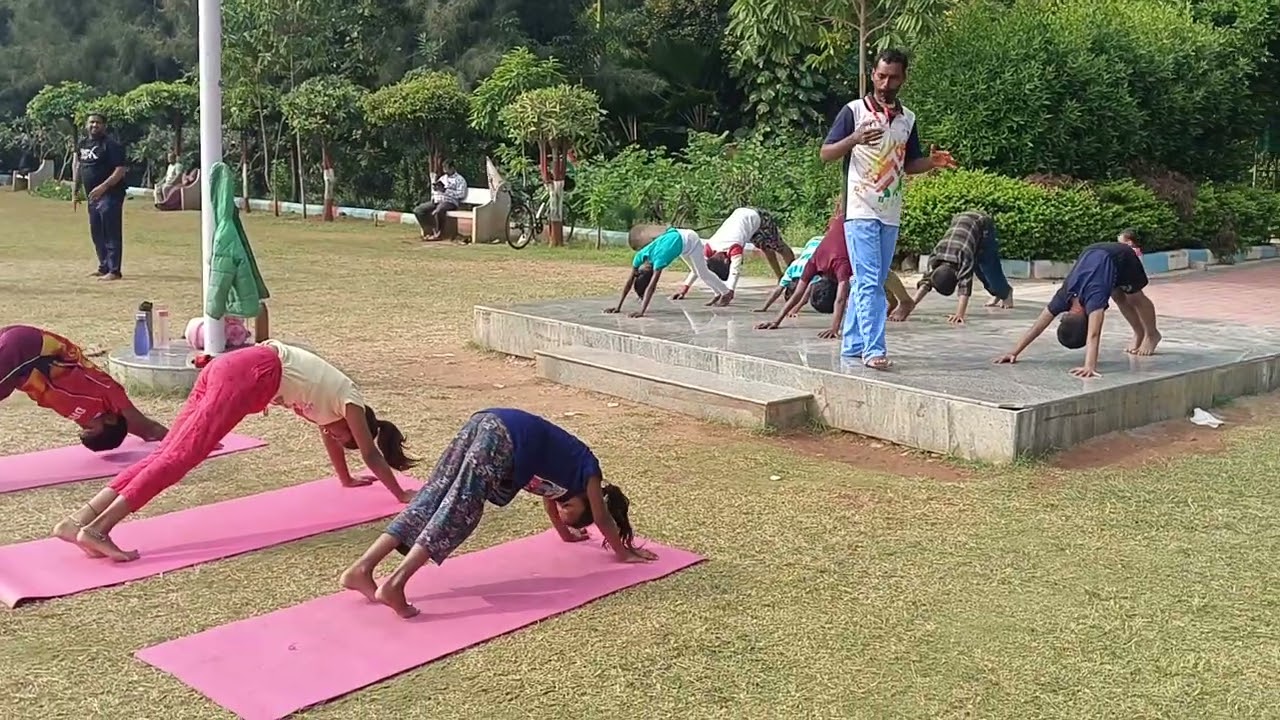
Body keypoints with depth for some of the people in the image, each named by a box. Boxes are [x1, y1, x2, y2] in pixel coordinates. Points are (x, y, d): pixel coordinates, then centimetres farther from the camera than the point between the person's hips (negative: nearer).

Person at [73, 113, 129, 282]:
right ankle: (104, 267, 26)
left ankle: (114, 271, -7)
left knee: (111, 234, -8)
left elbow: (121, 170, -17)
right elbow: (77, 168, 23)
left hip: (110, 195, -9)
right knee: (96, 234, 15)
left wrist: (104, 186, -26)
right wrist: (74, 192, 19)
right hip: (92, 196, 9)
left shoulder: (111, 145, -10)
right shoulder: (82, 145, 15)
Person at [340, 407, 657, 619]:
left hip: (483, 423, 8)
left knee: (431, 500, 1)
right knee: (459, 511, -14)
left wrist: (565, 532, 68)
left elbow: (549, 496, 54)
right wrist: (624, 552, 38)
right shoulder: (588, 469, 19)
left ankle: (361, 569, -7)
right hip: (504, 438, -8)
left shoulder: (566, 465, 37)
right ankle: (395, 583, -26)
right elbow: (602, 517, 24)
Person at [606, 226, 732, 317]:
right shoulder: (640, 257, -23)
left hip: (689, 239, -7)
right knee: (696, 271, 22)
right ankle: (719, 293, 41)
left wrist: (642, 311, -51)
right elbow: (629, 282, -22)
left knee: (703, 273, 7)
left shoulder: (659, 259, -40)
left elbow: (651, 287, -46)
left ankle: (727, 292, 28)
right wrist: (618, 307, -25)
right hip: (676, 236, 7)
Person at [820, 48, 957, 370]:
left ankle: (852, 343, 19)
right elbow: (825, 154, -6)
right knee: (869, 282, -12)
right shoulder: (854, 111, -3)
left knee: (871, 282, 10)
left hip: (890, 214, 6)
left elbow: (909, 164, 19)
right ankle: (874, 349, -14)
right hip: (861, 210, -6)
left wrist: (932, 162, -2)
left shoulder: (908, 118, 13)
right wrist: (854, 139, -24)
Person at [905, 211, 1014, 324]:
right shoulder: (935, 257, -28)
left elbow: (965, 286, -49)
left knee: (989, 268, -2)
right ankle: (997, 293, 35)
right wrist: (911, 305, -41)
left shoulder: (964, 256, -43)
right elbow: (926, 281, -26)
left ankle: (1006, 292, 26)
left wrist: (960, 314, -59)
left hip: (983, 223, -4)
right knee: (977, 268, 12)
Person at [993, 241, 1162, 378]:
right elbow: (1037, 327, -22)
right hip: (1093, 252, 4)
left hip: (1120, 256, -4)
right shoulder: (1064, 297, -26)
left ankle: (1152, 335, 34)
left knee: (1135, 298, 11)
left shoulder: (1094, 295, -43)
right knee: (1119, 298, 16)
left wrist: (1090, 366, -65)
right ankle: (1139, 334, 37)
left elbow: (1093, 335, -55)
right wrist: (1014, 353, -27)